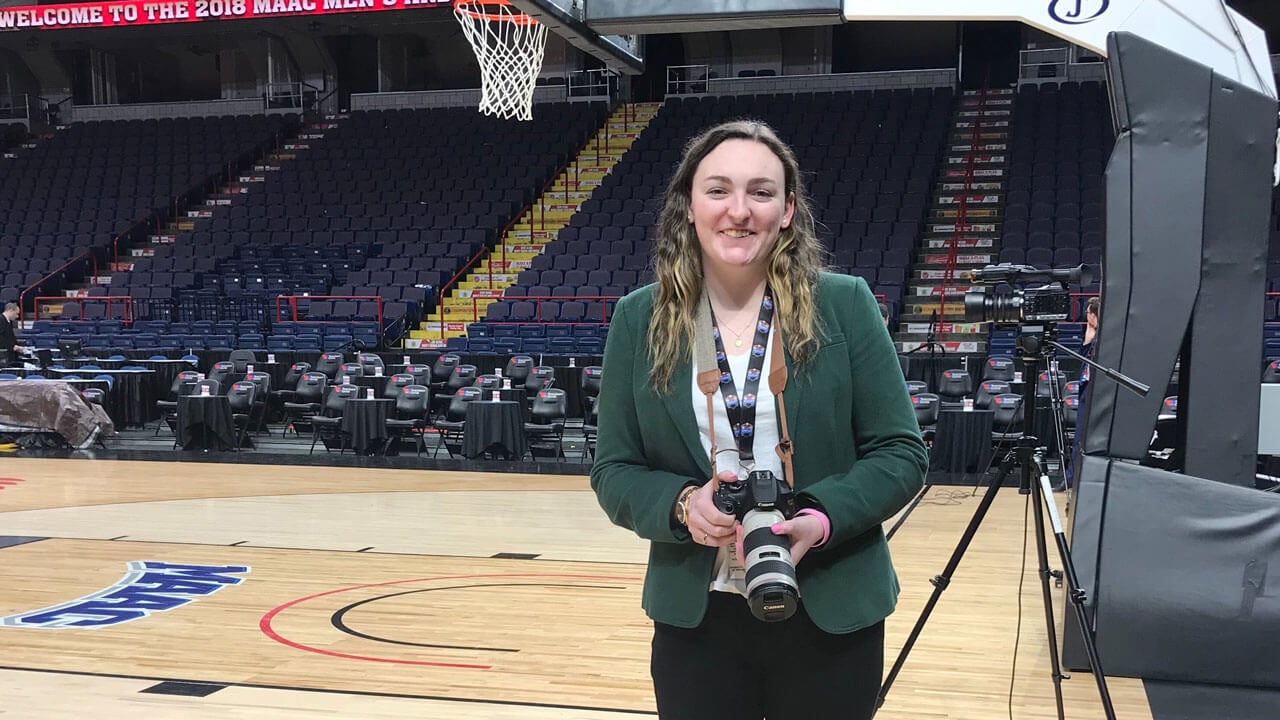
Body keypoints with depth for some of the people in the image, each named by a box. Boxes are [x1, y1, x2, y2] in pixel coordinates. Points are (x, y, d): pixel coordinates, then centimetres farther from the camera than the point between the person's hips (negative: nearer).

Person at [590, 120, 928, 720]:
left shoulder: (845, 305, -5)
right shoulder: (640, 319, -1)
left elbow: (900, 453, -4)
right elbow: (613, 472, 2)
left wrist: (821, 519, -20)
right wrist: (682, 503, -17)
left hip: (832, 615, -1)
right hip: (694, 617, 1)